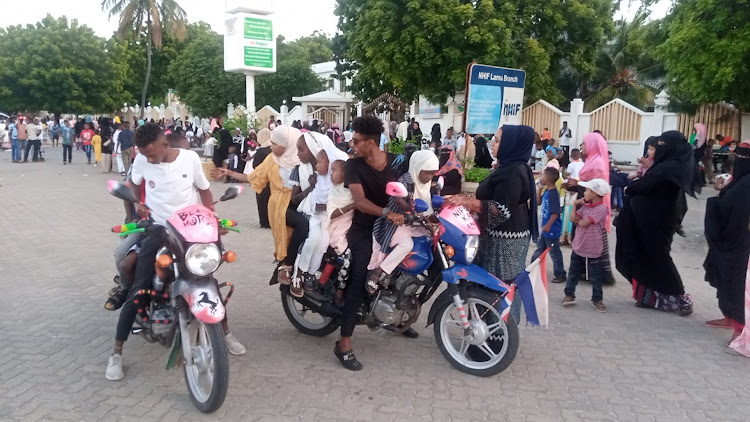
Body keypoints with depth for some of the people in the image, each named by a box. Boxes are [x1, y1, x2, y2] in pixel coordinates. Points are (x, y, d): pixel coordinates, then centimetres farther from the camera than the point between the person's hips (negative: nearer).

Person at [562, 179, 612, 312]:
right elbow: (573, 219, 0)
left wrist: (578, 220, -3)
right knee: (573, 273, 15)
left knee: (595, 277, 7)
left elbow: (584, 223, -24)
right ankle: (569, 295, 26)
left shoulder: (602, 208, -18)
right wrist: (575, 205, -6)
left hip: (593, 251, -7)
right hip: (578, 247, 7)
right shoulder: (585, 206, 5)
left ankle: (597, 299, 20)